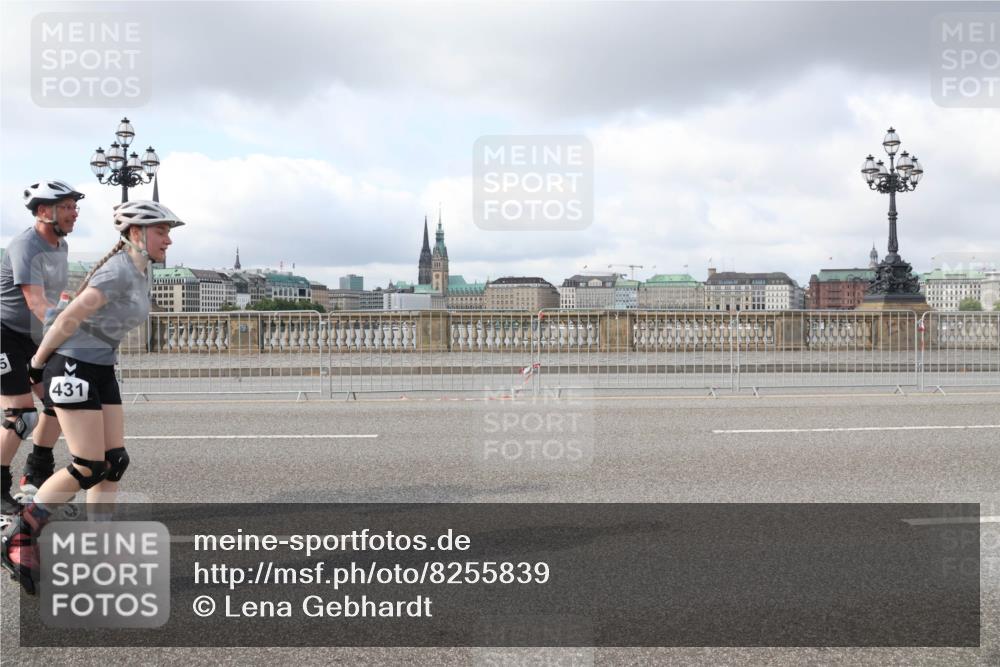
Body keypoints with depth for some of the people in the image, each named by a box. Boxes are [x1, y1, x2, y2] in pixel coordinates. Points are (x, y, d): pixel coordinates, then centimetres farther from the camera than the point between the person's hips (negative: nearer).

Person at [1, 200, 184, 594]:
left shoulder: (139, 274, 12)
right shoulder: (120, 271, -18)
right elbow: (69, 318, -20)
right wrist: (37, 364, -10)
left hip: (102, 370, 9)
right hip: (72, 368, -9)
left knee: (114, 463, 5)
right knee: (88, 468, -8)